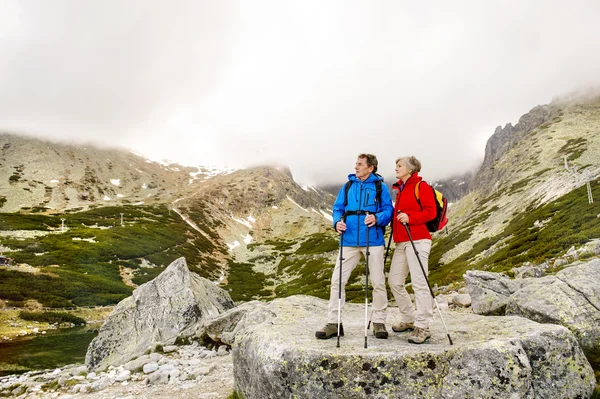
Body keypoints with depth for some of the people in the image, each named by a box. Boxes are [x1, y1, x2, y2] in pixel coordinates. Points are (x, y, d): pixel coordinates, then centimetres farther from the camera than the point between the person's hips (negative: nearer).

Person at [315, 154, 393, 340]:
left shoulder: (380, 186, 2)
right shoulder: (348, 186, 11)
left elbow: (388, 210, -2)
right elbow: (338, 208, 10)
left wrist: (377, 218, -22)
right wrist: (337, 222, -11)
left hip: (373, 241, -2)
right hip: (349, 240, 3)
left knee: (378, 282, 6)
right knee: (337, 280, 0)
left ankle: (379, 322, 22)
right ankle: (333, 322, 9)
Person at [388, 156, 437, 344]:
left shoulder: (421, 186, -2)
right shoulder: (400, 189, 22)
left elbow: (430, 212, -11)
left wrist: (410, 218, -21)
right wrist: (395, 218, 8)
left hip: (417, 240, -8)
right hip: (401, 242, 9)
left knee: (419, 283, -8)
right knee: (394, 281, 8)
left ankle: (423, 327, -1)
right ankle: (409, 319, 22)